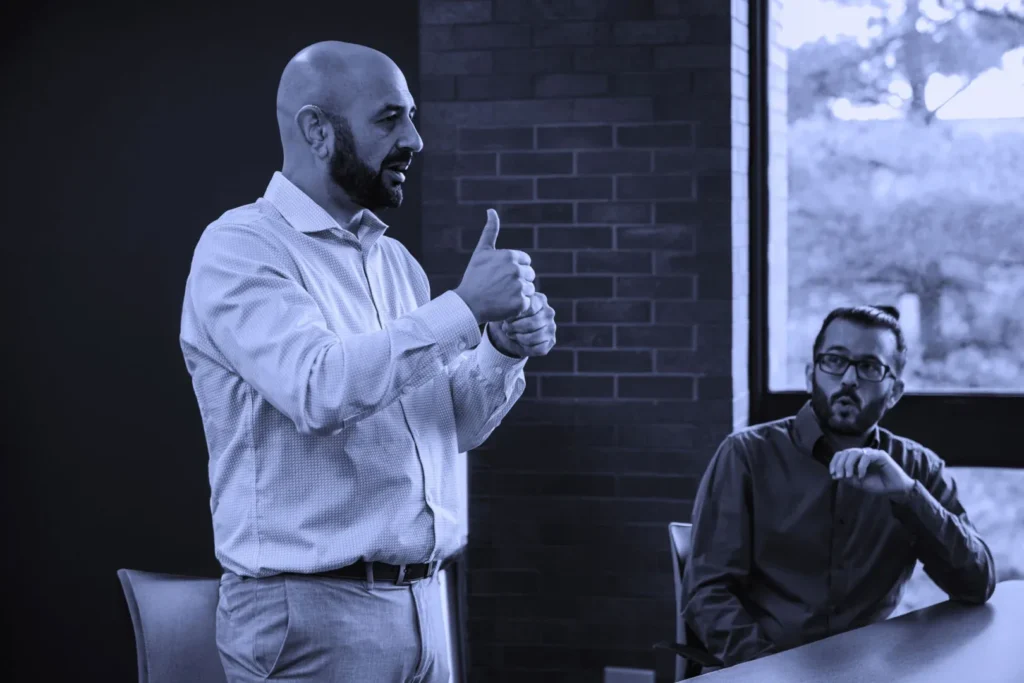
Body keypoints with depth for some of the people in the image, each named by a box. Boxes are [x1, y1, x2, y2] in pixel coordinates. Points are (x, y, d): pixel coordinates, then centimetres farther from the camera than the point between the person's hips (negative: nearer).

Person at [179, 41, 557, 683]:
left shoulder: (396, 261, 13)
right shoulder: (240, 246, -9)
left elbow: (454, 427, 14)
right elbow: (320, 389, -25)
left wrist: (505, 350, -5)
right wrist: (466, 307, -22)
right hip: (310, 609, -7)